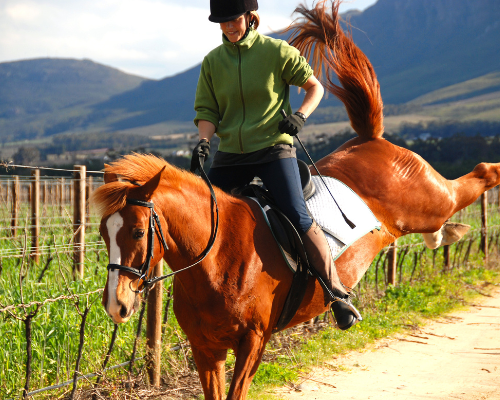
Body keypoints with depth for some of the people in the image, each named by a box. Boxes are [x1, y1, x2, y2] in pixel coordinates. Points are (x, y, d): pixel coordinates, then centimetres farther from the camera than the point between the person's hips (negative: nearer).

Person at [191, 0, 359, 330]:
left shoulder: (277, 52, -3)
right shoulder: (213, 61, 6)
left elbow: (315, 87, 5)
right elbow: (207, 111, 7)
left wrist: (300, 116, -13)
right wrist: (204, 141, -13)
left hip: (273, 149, -4)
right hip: (229, 155, 4)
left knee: (298, 217, -18)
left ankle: (338, 294, -10)